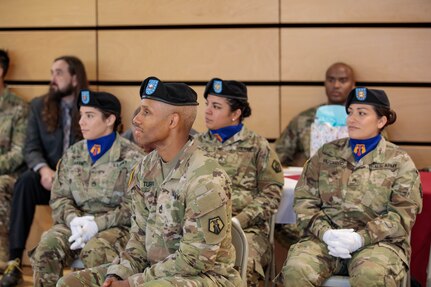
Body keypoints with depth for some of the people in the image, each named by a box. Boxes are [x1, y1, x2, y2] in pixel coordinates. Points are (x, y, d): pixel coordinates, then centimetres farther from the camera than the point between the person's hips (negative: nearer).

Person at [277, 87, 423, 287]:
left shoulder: (399, 162, 7)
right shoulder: (326, 153, 14)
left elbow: (402, 213, -2)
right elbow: (305, 199, 9)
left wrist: (361, 238, -16)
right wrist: (325, 233, -11)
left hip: (378, 241, -2)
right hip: (325, 238, 2)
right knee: (296, 270, -29)